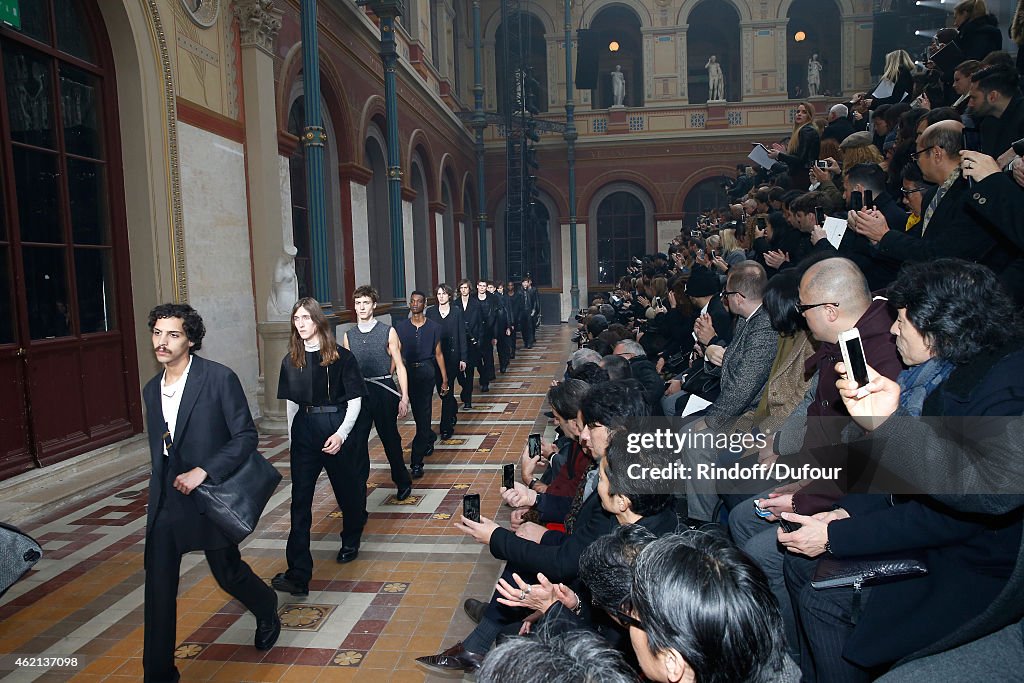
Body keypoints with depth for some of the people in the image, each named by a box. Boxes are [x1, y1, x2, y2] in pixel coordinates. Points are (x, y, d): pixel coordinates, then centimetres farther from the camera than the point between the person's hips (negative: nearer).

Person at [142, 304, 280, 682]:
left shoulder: (220, 378, -15)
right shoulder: (151, 389, 6)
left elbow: (246, 436, -15)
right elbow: (159, 448, 16)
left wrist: (202, 471, -22)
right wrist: (161, 487, 14)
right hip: (166, 499, 5)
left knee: (227, 572, 11)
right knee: (158, 586, 3)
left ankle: (267, 609, 44)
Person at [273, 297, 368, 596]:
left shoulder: (341, 357, -7)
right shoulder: (291, 361, 6)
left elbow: (355, 400, -7)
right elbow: (292, 402, 14)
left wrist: (341, 434, -17)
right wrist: (292, 438, 13)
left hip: (336, 427, -3)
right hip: (304, 431, 3)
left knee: (347, 489, 12)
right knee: (300, 499, -4)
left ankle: (351, 541, 41)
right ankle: (298, 574, -5)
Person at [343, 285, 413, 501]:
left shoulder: (388, 332, -1)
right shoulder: (348, 336, 7)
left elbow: (399, 366, -1)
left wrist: (404, 398, -7)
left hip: (384, 390, -2)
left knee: (390, 438, 10)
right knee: (356, 441, -1)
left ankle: (403, 482, 31)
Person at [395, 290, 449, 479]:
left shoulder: (433, 327, 4)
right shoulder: (400, 327, 5)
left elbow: (438, 354, 7)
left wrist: (444, 380, 4)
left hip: (426, 372, -2)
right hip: (408, 372, 2)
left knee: (423, 414, -7)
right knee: (418, 413, 13)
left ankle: (417, 461, -6)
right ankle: (430, 438, 45)